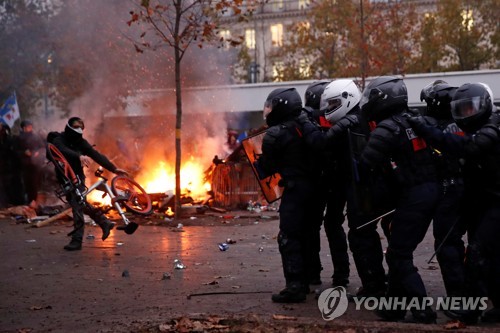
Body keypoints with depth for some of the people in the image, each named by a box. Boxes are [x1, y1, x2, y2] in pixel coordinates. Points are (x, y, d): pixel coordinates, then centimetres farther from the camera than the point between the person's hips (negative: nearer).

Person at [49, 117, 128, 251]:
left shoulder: (81, 142, 1)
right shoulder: (58, 140, -8)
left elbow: (96, 155, -1)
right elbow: (65, 151, -31)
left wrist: (113, 168, -8)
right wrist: (79, 156, -51)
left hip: (77, 177, -1)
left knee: (78, 206, -12)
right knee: (81, 204, 9)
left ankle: (77, 240, -12)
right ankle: (104, 222, 26)